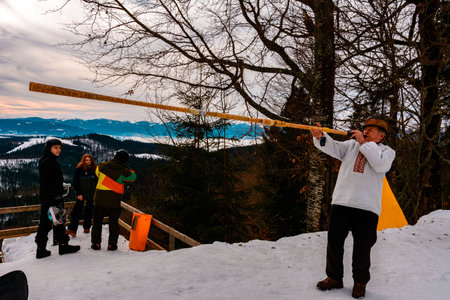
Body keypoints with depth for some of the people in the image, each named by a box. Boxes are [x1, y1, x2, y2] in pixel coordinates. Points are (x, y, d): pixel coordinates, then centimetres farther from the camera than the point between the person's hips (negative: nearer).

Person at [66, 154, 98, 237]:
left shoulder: (94, 169, 4)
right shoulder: (79, 169, -3)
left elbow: (97, 182, 8)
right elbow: (75, 182, -4)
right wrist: (79, 193, -10)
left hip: (91, 194, 3)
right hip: (81, 194, -2)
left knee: (89, 211, 9)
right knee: (77, 211, -7)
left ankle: (86, 228, 20)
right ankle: (72, 229, -7)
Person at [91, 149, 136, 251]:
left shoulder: (103, 166, -2)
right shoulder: (123, 171, -11)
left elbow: (97, 172, 18)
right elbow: (133, 177, 4)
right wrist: (127, 169, 9)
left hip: (99, 199, 2)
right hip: (114, 202, -2)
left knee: (97, 222, 15)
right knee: (114, 223, 11)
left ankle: (96, 243, 17)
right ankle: (112, 244, 12)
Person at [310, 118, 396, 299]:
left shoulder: (387, 151, 9)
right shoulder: (352, 144, 14)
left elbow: (381, 164, -13)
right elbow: (334, 148, -4)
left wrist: (364, 143, -10)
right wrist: (320, 136, -23)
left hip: (367, 206, -2)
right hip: (342, 202, 2)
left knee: (362, 247, 6)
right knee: (334, 241, 7)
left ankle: (360, 282, 28)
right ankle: (334, 277, 25)